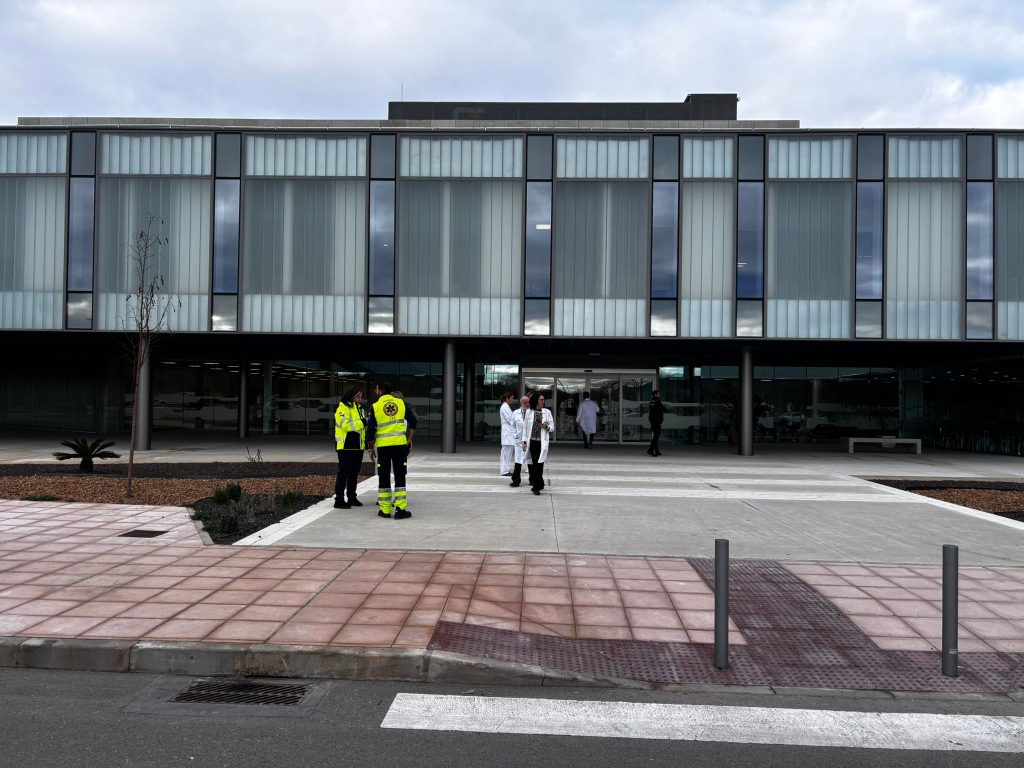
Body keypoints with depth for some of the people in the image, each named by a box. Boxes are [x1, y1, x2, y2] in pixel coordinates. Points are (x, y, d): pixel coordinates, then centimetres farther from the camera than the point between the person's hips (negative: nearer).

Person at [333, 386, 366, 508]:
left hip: (357, 447, 9)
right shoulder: (343, 408, -10)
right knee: (343, 473, -8)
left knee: (354, 473, 14)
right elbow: (345, 425, -22)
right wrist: (361, 423, -20)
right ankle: (339, 500, -6)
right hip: (346, 446, -9)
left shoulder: (359, 408, 19)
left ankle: (351, 498, 22)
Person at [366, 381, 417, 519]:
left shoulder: (375, 407, -3)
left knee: (384, 478, 8)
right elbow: (413, 421, 5)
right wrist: (410, 439, 13)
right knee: (400, 477, 5)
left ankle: (385, 510, 11)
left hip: (383, 446, -1)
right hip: (400, 444, 1)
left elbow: (370, 430, -2)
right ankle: (401, 509, 1)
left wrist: (371, 448, 8)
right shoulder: (401, 403, 4)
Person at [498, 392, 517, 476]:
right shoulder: (504, 407, -11)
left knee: (511, 452, 10)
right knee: (507, 452, -6)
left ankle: (506, 470, 14)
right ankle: (504, 471, -3)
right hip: (508, 432, -10)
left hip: (511, 432, 10)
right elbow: (510, 420, -14)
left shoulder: (507, 407, 18)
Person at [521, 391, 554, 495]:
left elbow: (552, 427, 9)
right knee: (534, 463, 3)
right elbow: (525, 427, 6)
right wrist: (524, 441, 0)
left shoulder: (547, 412, 5)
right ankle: (539, 484, 16)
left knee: (539, 464, -5)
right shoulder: (529, 412, 5)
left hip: (542, 442, -1)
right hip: (532, 441, 1)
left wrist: (546, 427, -13)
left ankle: (536, 486, 3)